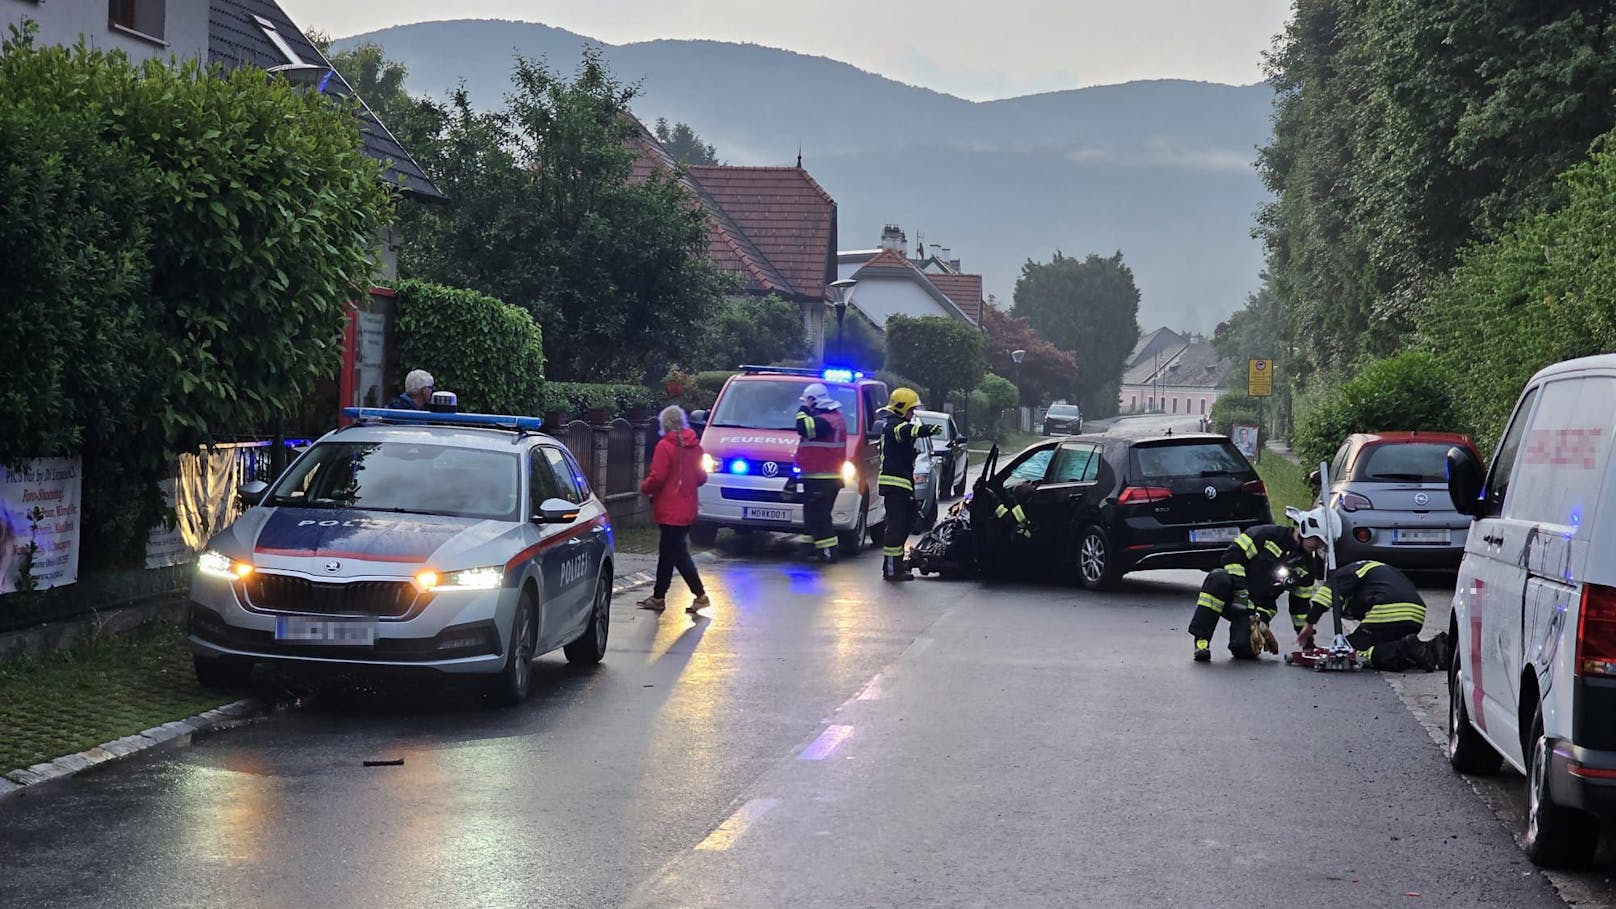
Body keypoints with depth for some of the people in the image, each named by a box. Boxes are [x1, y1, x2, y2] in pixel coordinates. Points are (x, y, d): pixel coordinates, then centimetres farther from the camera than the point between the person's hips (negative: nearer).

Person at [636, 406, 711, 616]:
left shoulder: (665, 446, -14)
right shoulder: (694, 445, 6)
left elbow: (657, 478, -17)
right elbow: (701, 477, 10)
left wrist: (645, 488, 2)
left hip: (670, 511, -8)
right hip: (687, 510, 8)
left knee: (677, 553, -4)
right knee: (667, 551, 16)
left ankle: (700, 596, -9)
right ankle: (658, 597, 23)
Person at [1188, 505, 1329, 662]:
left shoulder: (1308, 566, 9)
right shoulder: (1268, 535, -7)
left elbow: (1301, 602, 18)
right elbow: (1232, 556, -12)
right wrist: (1240, 590, -19)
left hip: (1258, 608, 3)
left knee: (1245, 649, -27)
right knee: (1219, 578, -40)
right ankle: (1201, 641, -31)